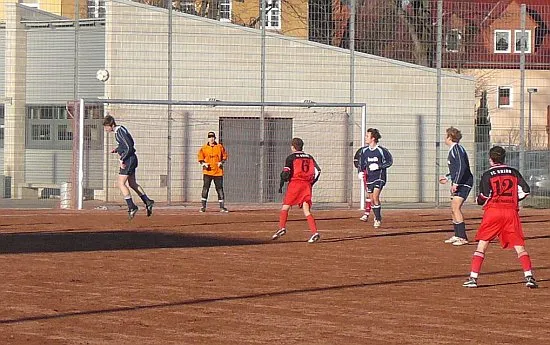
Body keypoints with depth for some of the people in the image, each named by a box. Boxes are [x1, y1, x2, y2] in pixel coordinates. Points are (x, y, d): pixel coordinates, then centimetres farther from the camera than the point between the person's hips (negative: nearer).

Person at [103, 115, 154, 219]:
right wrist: (117, 149, 10)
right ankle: (147, 202, 23)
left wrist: (121, 160, -19)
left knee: (121, 184, -7)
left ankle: (132, 207, -7)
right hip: (131, 159, 10)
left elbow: (129, 147, -24)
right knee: (132, 183, 18)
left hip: (128, 159, -10)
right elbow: (130, 143, 20)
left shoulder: (120, 132, -20)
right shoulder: (121, 129, 10)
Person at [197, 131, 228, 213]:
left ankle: (222, 207, 10)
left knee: (220, 189, 3)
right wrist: (203, 164, -10)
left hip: (218, 171, 1)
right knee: (205, 189, -8)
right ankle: (203, 206, -4)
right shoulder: (204, 148, 4)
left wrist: (221, 162, -6)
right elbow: (200, 158, 8)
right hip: (207, 172, -1)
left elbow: (224, 156, 11)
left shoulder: (220, 147, 5)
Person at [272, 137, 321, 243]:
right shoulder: (309, 157, 15)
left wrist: (281, 185, 1)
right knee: (306, 210, -1)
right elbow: (317, 171, 9)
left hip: (295, 183, -4)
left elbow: (286, 172, -8)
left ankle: (282, 228, -7)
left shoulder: (291, 157, 1)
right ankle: (315, 232, -15)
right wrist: (311, 184, 17)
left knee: (285, 206, 6)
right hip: (307, 184, 4)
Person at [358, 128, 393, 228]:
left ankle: (378, 219, -9)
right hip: (369, 178, 5)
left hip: (379, 177, -5)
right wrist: (360, 172, -3)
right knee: (372, 200, 7)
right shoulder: (364, 151, 4)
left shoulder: (381, 150, -10)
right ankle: (377, 217, 24)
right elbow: (361, 163, 16)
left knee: (375, 197, -17)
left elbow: (389, 162, -3)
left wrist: (378, 166, -16)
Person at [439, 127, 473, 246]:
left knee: (456, 207, -19)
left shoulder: (457, 149, -14)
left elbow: (462, 167, -25)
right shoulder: (452, 150, 17)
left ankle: (462, 237, -23)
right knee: (453, 209, 16)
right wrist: (447, 177, 34)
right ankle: (457, 236, 26)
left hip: (463, 182, -11)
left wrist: (455, 183, -28)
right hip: (458, 183, 11)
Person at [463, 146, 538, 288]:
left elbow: (484, 196, -5)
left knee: (482, 244, 5)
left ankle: (473, 278, 0)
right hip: (511, 211, 2)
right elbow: (525, 191, 4)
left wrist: (479, 200, 17)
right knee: (519, 246, 3)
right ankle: (529, 277, -9)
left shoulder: (488, 175, 1)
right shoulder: (514, 172, 10)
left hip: (493, 210, -2)